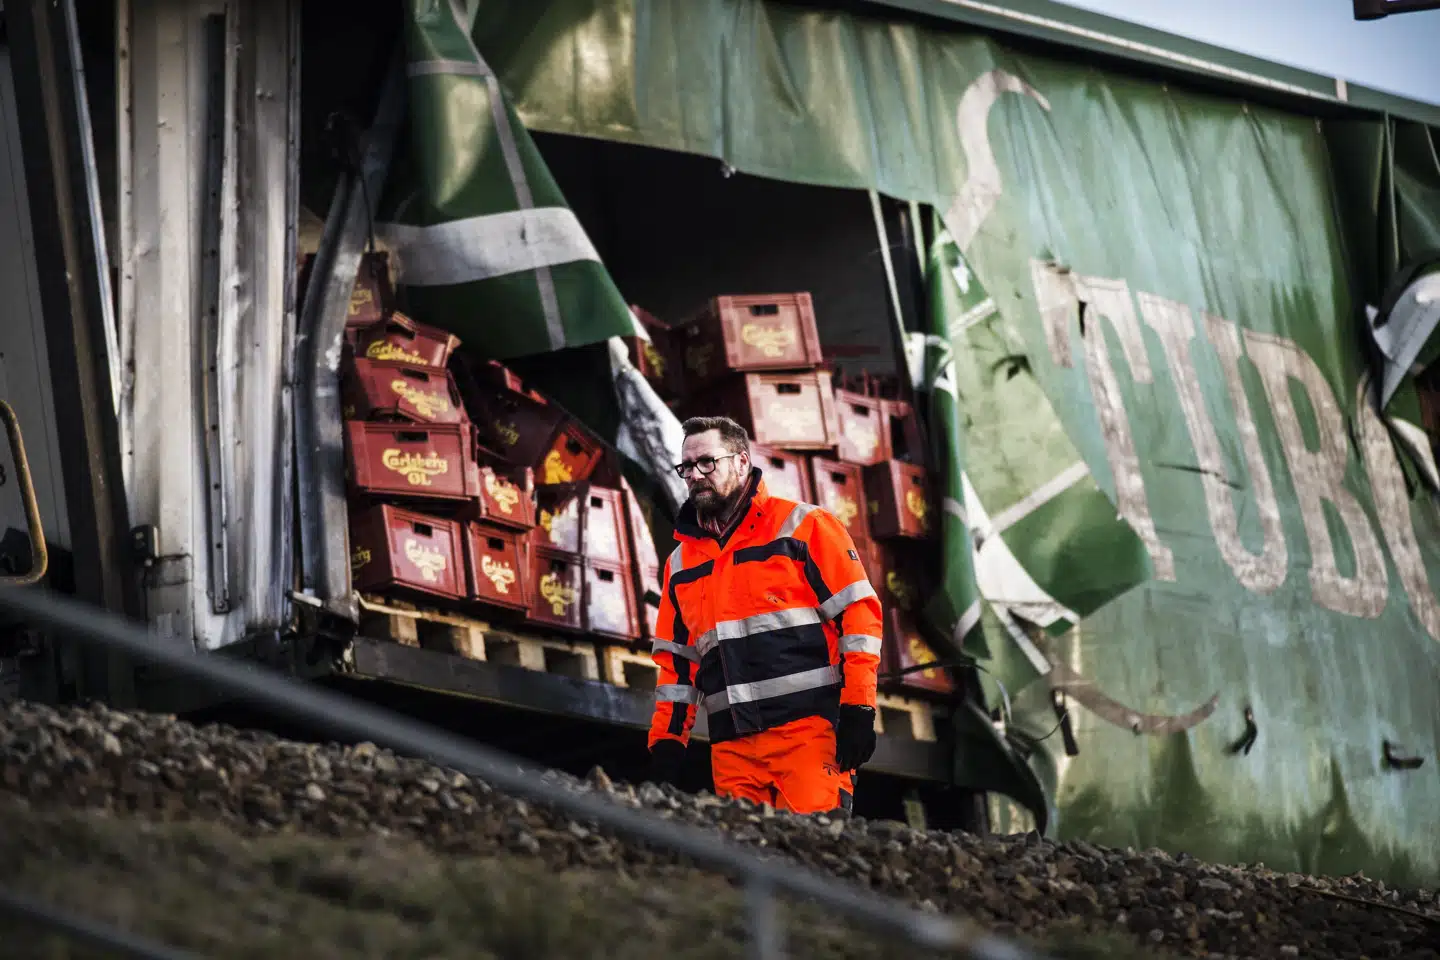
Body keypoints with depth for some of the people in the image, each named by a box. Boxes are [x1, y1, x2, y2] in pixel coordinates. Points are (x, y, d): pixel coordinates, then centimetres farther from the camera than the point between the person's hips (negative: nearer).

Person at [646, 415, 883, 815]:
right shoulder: (681, 563, 22)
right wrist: (666, 741, 14)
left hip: (808, 728, -5)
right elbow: (677, 662, 25)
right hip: (732, 745, 5)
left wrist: (858, 710, -10)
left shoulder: (803, 527, 4)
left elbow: (857, 613, -2)